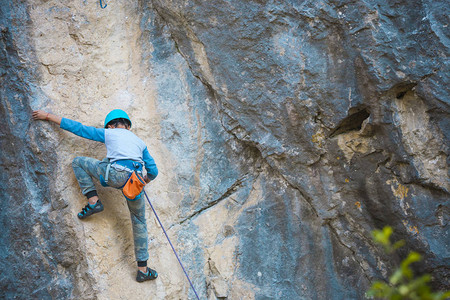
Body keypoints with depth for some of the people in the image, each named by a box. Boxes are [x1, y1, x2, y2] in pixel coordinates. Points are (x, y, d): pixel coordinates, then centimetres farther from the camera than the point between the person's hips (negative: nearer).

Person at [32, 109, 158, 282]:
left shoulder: (108, 133, 21)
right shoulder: (140, 142, 31)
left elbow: (78, 128, 19)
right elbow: (153, 170, 32)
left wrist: (48, 116, 25)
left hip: (116, 176, -4)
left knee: (78, 162, 18)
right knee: (139, 223, 19)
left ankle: (93, 201, 7)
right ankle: (142, 269, 17)